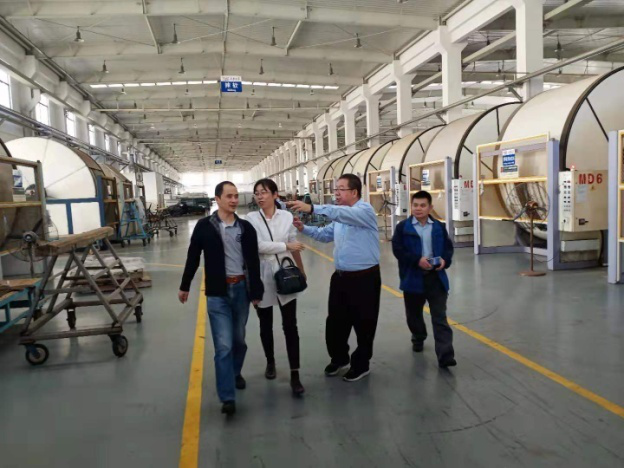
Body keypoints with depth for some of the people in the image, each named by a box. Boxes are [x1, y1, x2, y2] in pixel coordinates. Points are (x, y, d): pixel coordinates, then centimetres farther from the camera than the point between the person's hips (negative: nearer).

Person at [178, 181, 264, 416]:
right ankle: (228, 397, -1)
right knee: (223, 345, -6)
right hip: (217, 292, -2)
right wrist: (185, 286, 10)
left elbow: (253, 262, 3)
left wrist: (256, 291, 2)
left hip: (241, 289, 3)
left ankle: (236, 372, 44)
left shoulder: (246, 228, 1)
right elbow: (193, 257, 5)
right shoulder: (204, 226, -3)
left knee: (239, 340, 17)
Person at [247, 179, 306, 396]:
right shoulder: (251, 218, -5)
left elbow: (294, 246, 9)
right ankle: (270, 362, 38)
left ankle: (295, 375, 3)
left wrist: (302, 271, 16)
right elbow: (258, 246, -18)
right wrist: (285, 246, -17)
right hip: (262, 277, 0)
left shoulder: (287, 216, -1)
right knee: (266, 325, 16)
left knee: (290, 326, -3)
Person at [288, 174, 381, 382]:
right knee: (335, 321, 15)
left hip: (365, 278, -8)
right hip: (341, 276, 8)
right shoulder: (339, 215, 12)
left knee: (363, 324, 8)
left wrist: (312, 208, -46)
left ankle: (361, 364, 26)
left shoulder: (365, 210, -16)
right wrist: (304, 228, 0)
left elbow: (342, 214, -36)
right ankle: (339, 359, 36)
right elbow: (326, 234, 16)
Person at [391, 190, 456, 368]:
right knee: (414, 314, 17)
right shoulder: (403, 227, -4)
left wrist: (445, 260, -11)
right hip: (413, 278, 0)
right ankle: (418, 338, 46)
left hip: (436, 277, 1)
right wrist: (417, 260, -22)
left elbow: (448, 247, 10)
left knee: (440, 317, -4)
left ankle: (445, 355, -5)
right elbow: (397, 249, -10)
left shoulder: (439, 227, 5)